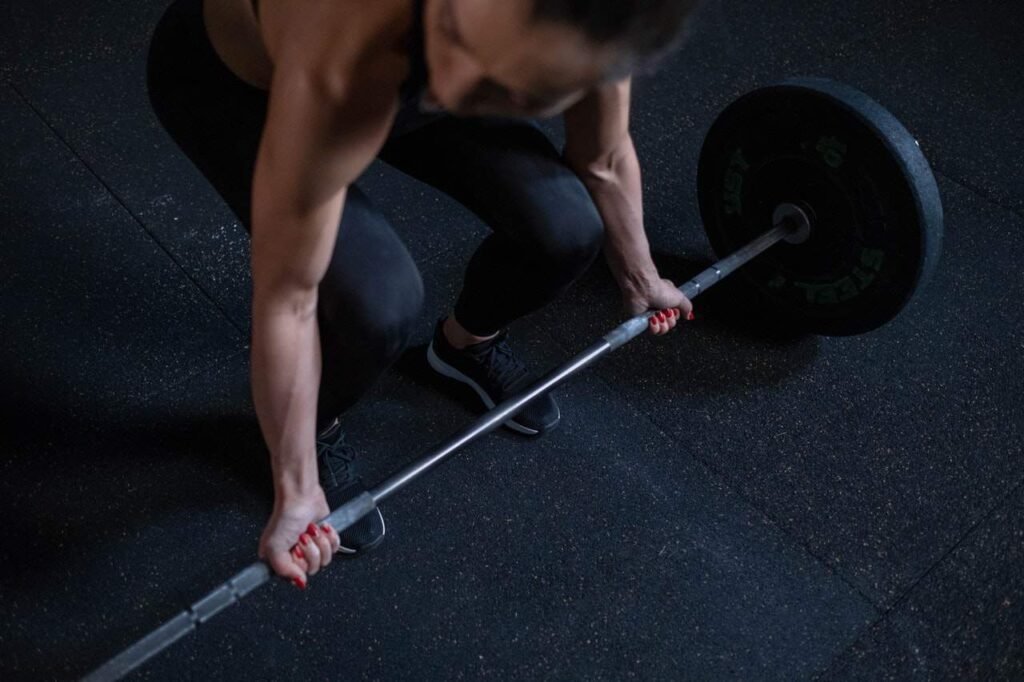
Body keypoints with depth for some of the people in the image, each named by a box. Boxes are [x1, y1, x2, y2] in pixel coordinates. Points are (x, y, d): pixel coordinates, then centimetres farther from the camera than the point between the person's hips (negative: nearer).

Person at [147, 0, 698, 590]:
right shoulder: (339, 71, -44)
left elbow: (604, 160, -9)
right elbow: (288, 295, -30)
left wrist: (641, 280, 8)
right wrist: (297, 491, -19)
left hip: (406, 63, 4)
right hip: (223, 74, -4)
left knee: (566, 228, -11)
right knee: (379, 301, -26)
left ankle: (470, 341, 23)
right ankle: (314, 427, 9)